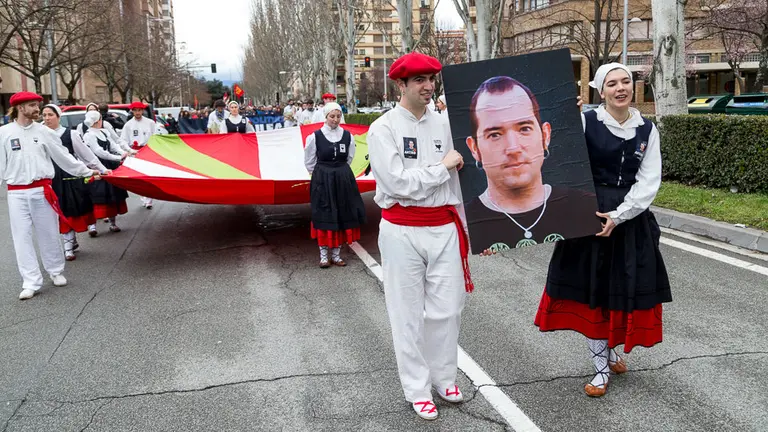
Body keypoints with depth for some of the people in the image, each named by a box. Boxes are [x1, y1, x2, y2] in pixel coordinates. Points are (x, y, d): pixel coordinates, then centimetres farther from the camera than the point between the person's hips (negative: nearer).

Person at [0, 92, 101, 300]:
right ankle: (31, 282, 7)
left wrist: (86, 171, 6)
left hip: (42, 190, 0)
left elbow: (64, 157, 7)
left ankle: (56, 271, 26)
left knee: (49, 234, 9)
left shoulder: (43, 132, 2)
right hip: (17, 193, 0)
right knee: (22, 237, 2)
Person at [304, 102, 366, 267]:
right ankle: (324, 255, 13)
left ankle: (336, 254, 19)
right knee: (324, 217, 2)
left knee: (342, 215, 7)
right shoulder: (315, 136, -8)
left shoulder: (347, 136, -1)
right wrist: (323, 172, 9)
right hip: (322, 180, -3)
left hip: (343, 179, 3)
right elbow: (309, 162, 3)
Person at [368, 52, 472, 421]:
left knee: (447, 309, 11)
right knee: (408, 314, 7)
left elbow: (455, 179, 11)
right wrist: (442, 166, -9)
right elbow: (399, 183, -18)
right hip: (403, 231, -4)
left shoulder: (443, 125, 7)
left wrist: (461, 226, 12)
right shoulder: (383, 129, -7)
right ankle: (417, 389, 23)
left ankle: (443, 378, 32)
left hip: (444, 227, 4)